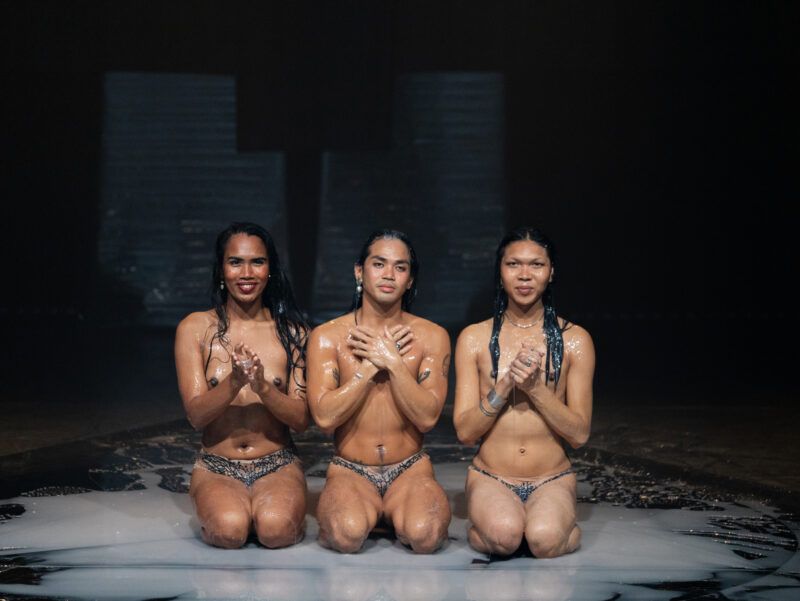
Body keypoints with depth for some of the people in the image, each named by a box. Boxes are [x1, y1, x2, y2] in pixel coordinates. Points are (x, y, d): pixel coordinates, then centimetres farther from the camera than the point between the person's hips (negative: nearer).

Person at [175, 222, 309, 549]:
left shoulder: (291, 332, 3)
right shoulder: (196, 328, 0)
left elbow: (302, 419, -4)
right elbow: (195, 415, -7)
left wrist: (263, 387, -23)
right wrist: (234, 382, -27)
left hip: (278, 466, 0)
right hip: (217, 468, 0)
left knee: (276, 528, -31)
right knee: (230, 528, -31)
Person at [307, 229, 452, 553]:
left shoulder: (432, 337, 2)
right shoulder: (327, 337, -1)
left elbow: (428, 417, -8)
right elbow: (324, 416, -12)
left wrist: (392, 361, -16)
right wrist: (372, 364, -13)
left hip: (410, 469, 1)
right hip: (350, 471, -1)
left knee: (424, 534, -31)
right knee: (348, 533, -33)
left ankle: (397, 514, 5)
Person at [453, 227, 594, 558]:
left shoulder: (574, 340, 1)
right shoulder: (475, 339, 2)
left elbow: (579, 434, -2)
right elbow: (465, 431, -2)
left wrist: (536, 387, -16)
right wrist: (505, 386, -16)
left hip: (552, 479, 0)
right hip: (490, 477, 0)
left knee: (545, 539, -32)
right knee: (503, 535, -32)